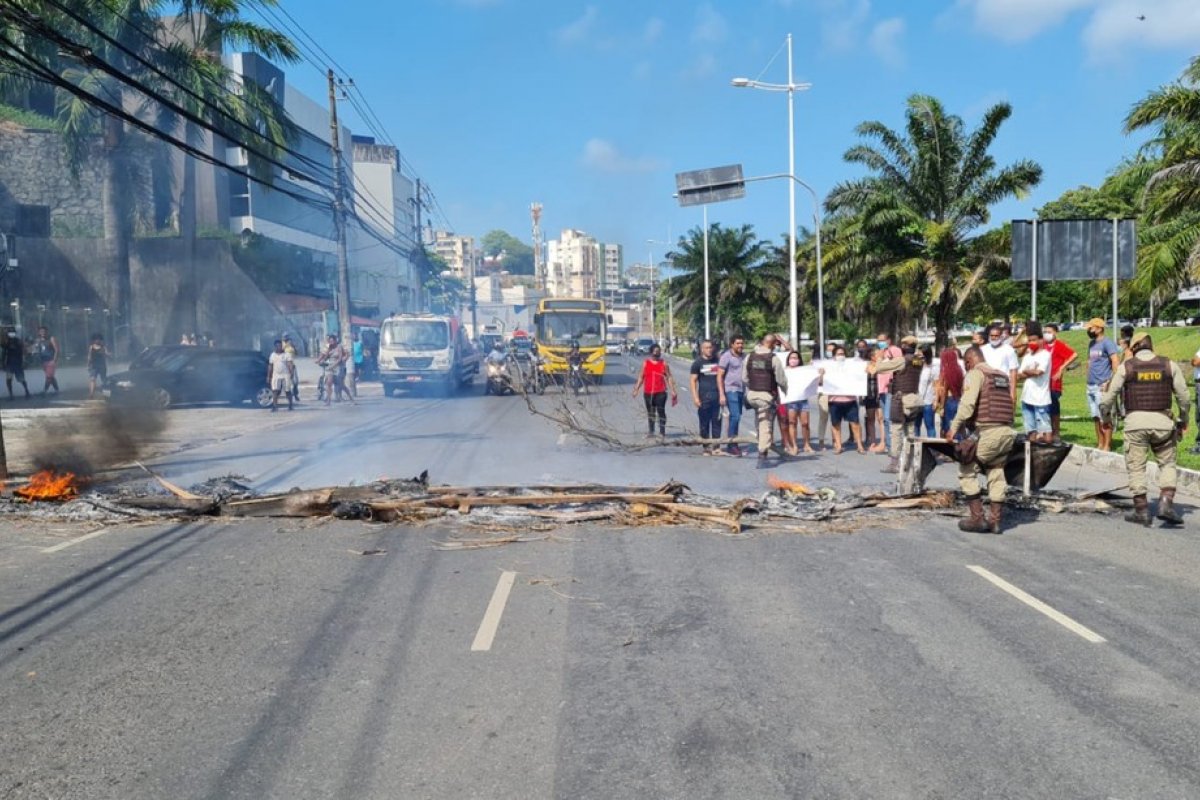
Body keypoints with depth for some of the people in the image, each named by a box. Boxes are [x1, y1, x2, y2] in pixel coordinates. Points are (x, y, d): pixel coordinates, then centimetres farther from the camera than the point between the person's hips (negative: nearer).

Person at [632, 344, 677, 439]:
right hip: (648, 392, 2)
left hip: (660, 392, -2)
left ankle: (662, 432, 2)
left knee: (661, 411, -4)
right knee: (650, 412, 10)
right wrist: (636, 389, 2)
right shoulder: (645, 363, 7)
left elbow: (669, 377, 4)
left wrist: (673, 391, -2)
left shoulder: (664, 363, 5)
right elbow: (641, 377, 9)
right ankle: (651, 432, 20)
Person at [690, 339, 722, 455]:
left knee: (717, 421, 2)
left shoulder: (718, 361, 11)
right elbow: (693, 380, 0)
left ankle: (716, 446, 8)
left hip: (717, 396, 3)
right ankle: (706, 447, 8)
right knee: (704, 423, 1)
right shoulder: (698, 363, 2)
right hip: (704, 397, -3)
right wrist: (695, 397, -9)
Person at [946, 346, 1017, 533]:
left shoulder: (975, 373, -2)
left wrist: (954, 428, -11)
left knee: (967, 469, 6)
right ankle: (995, 520, 15)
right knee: (996, 473, 15)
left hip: (988, 433, -7)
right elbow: (1008, 403, 13)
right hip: (1008, 432, 7)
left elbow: (967, 403, -15)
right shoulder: (1003, 375, 19)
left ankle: (977, 518, 3)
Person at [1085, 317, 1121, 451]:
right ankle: (1100, 444, 18)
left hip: (1102, 386, -8)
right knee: (1096, 417, 11)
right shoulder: (1091, 344, 15)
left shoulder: (1107, 343, -9)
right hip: (1091, 385, 8)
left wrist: (1110, 382, -19)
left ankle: (1107, 446, -2)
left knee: (1105, 417, -5)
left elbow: (1116, 362, -16)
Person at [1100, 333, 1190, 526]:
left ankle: (1141, 512, 10)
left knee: (1136, 467, 7)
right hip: (1162, 422, 1)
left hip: (1135, 423, -1)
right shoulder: (1169, 365, 6)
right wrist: (1183, 420, 22)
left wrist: (1105, 415, 20)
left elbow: (1109, 395, 3)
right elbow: (1183, 396, 9)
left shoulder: (1126, 367, 2)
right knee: (1167, 464, 17)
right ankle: (1166, 503, 0)